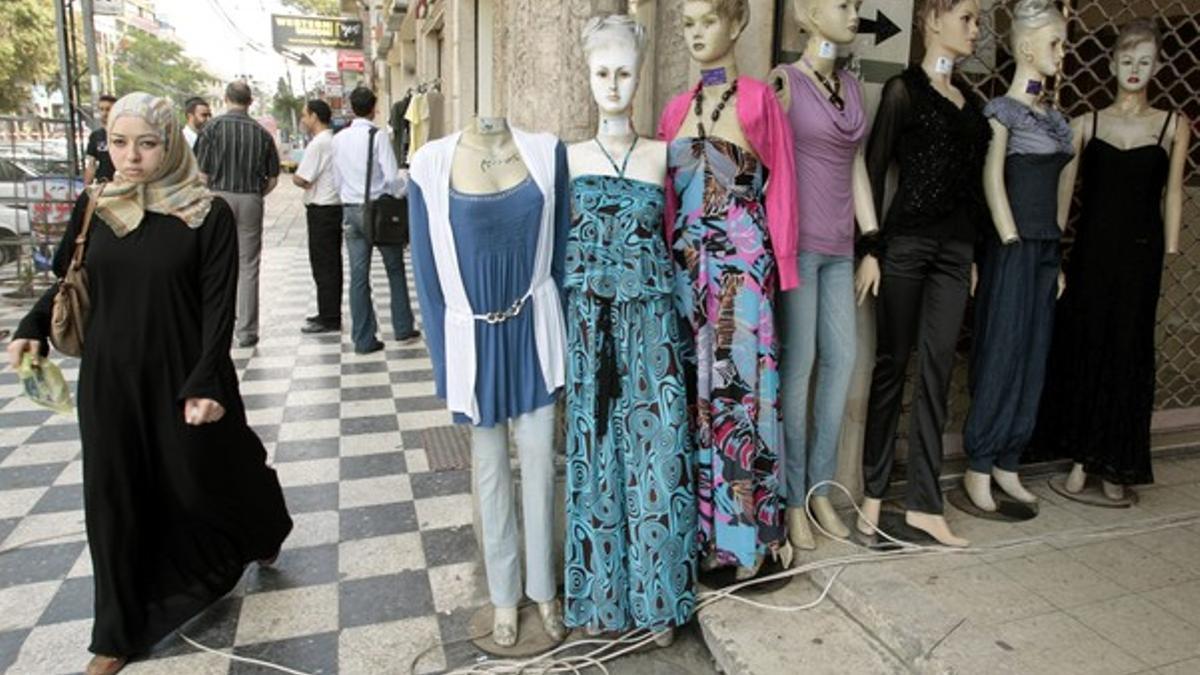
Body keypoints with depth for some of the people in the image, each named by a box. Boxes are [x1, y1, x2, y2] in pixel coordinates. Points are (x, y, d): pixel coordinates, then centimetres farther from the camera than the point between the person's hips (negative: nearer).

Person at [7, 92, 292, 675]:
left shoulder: (209, 214, -10)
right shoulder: (93, 207, 1)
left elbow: (219, 307, -13)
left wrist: (204, 382, -21)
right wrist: (32, 329, -4)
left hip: (183, 377, -3)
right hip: (109, 381, 4)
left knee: (205, 479, 11)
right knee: (114, 499, 9)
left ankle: (262, 535, 45)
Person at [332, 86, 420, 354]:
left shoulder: (339, 139, 6)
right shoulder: (378, 136, -10)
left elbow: (338, 180, 11)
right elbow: (391, 177, -14)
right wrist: (403, 198, 2)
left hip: (350, 210, 5)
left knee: (358, 275, 5)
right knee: (395, 269, 11)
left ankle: (363, 339, 9)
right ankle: (403, 329, 16)